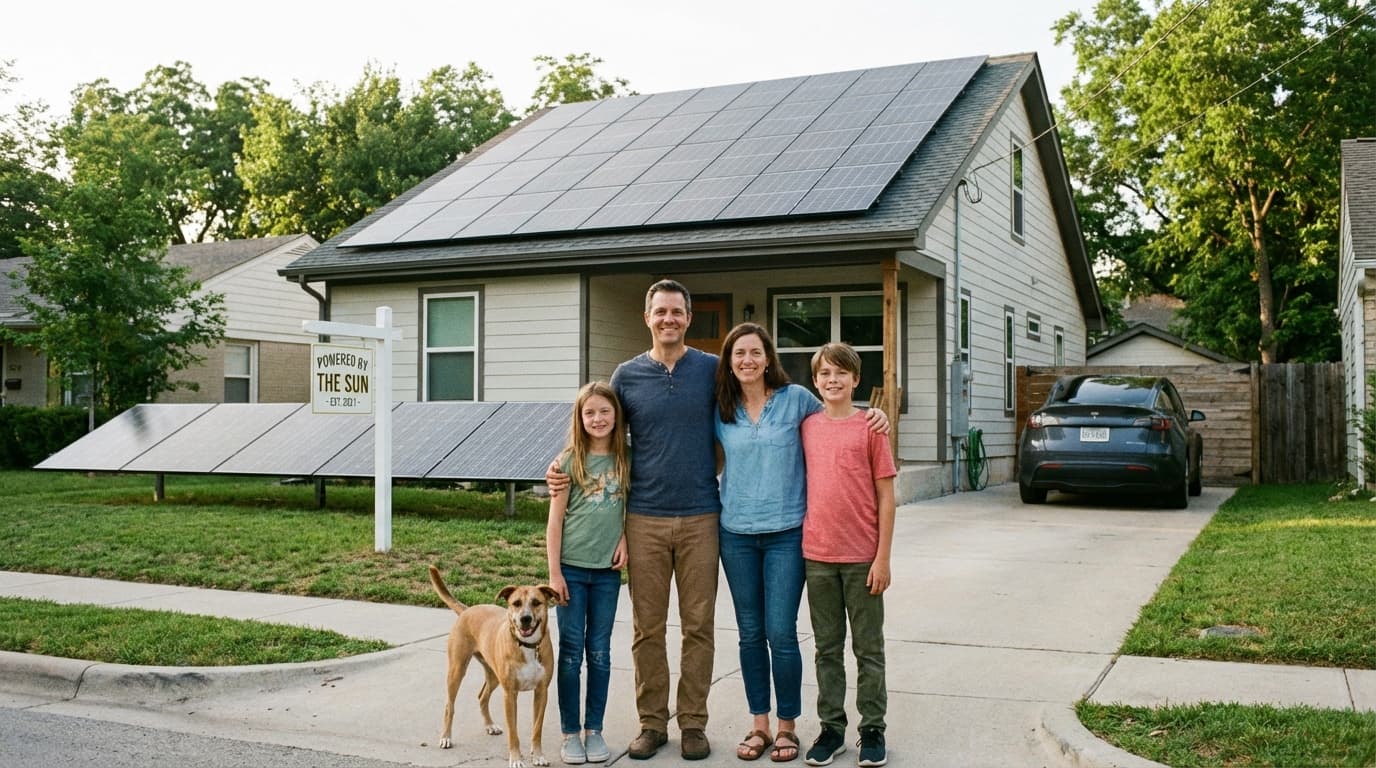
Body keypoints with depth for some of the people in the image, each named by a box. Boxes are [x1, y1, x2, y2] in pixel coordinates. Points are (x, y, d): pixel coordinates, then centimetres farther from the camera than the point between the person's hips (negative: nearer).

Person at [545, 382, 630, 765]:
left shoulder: (625, 460, 3)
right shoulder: (570, 461, -4)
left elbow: (632, 508, 14)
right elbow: (555, 521, -4)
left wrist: (625, 537, -5)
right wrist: (554, 573, -8)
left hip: (607, 570, 2)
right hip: (572, 567, -2)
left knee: (599, 651, 9)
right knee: (571, 650, 4)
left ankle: (594, 729, 19)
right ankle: (570, 732, 13)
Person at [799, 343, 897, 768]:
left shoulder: (870, 427, -4)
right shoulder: (806, 427, 5)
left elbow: (886, 497, -4)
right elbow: (802, 488, 12)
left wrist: (883, 557, -8)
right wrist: (797, 547, 6)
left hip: (862, 557, -3)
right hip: (817, 556, 3)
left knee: (868, 649, 8)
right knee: (827, 649, 12)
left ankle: (872, 730, 19)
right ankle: (831, 728, 22)